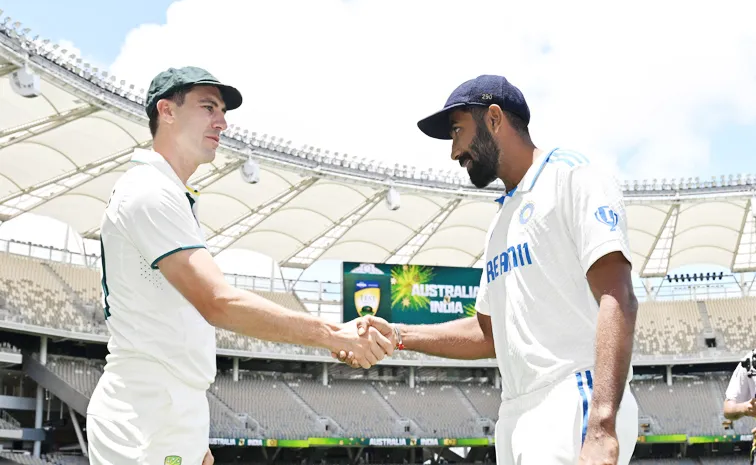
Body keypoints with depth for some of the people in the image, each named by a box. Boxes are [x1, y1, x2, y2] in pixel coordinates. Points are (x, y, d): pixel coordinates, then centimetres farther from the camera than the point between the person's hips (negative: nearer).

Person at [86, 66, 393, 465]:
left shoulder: (174, 198, 20)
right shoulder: (150, 193, -11)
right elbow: (219, 303, -23)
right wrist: (333, 335, -24)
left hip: (177, 427, 10)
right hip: (143, 432, -10)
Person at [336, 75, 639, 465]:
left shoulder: (570, 176, -4)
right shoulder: (501, 222, 24)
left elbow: (617, 301, -17)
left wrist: (601, 428, -29)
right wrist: (398, 336, 13)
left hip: (576, 405, -9)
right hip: (516, 416, 9)